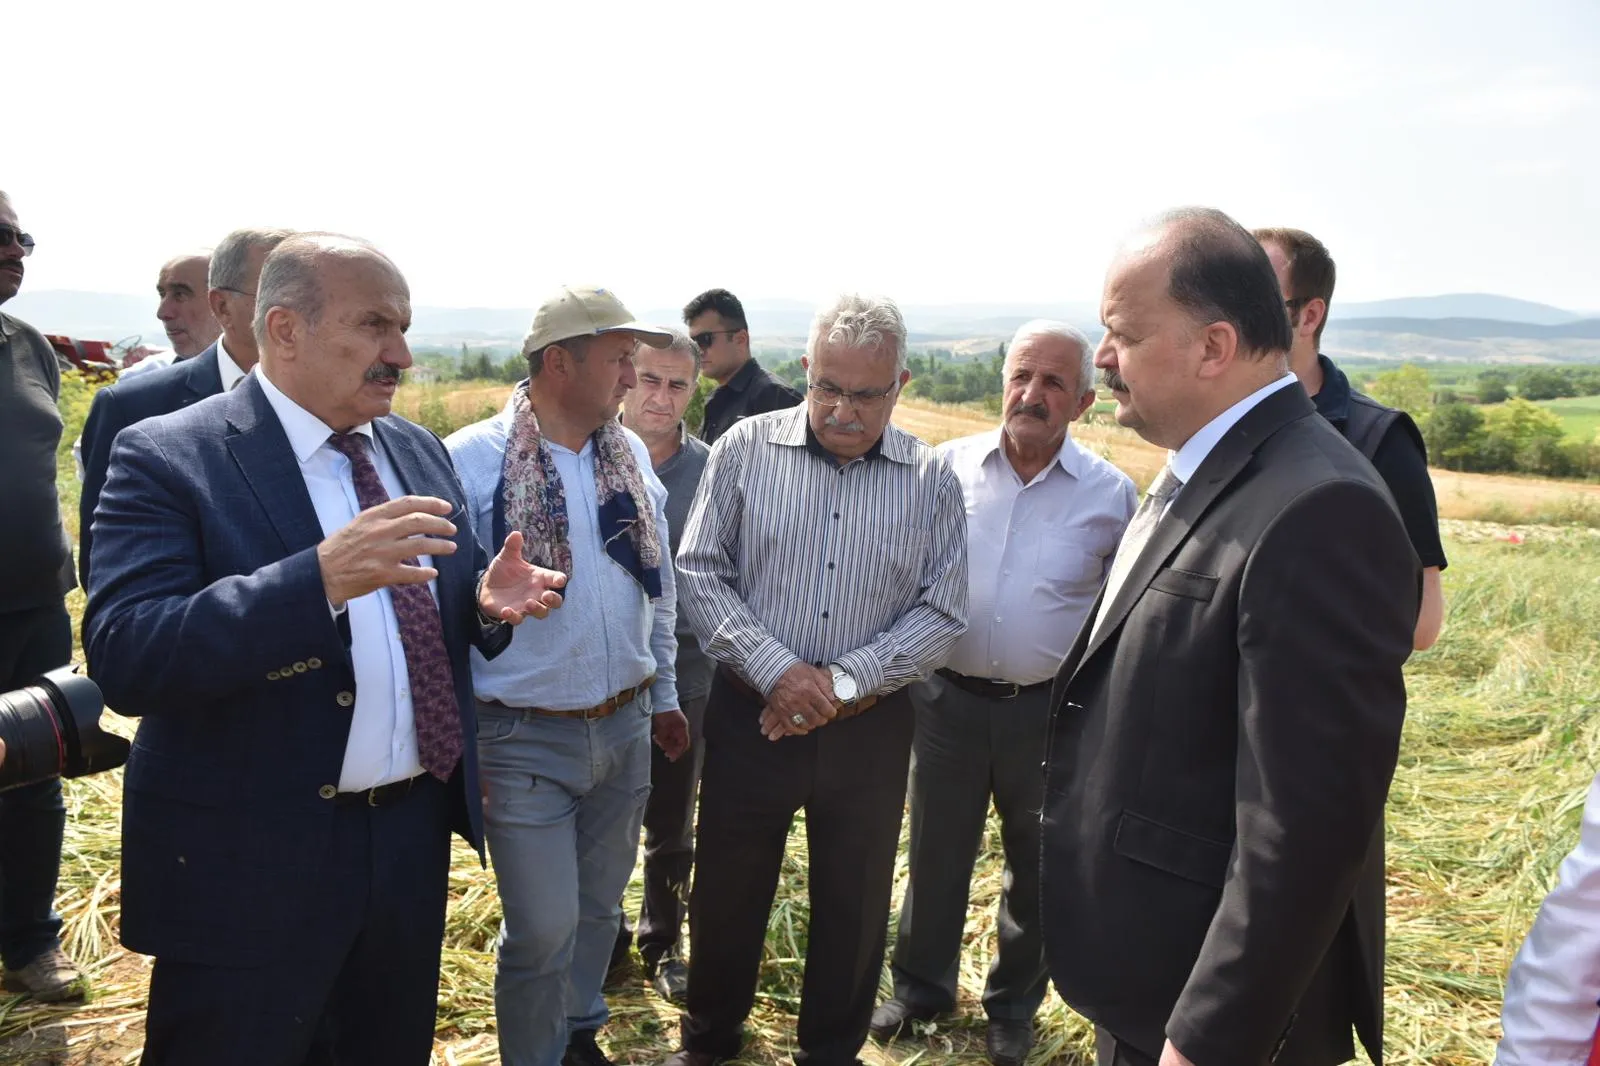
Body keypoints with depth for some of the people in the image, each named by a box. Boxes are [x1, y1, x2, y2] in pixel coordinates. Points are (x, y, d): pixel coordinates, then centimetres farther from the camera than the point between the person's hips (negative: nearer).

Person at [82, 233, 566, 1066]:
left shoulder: (418, 451, 6)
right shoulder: (167, 457, -13)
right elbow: (123, 658, -25)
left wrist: (488, 601, -10)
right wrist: (319, 577, -36)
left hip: (414, 835, 6)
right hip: (251, 858, -6)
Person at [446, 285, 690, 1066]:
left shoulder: (630, 454, 3)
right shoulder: (471, 460, -14)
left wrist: (663, 695, 17)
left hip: (625, 728, 5)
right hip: (525, 738, -5)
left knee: (599, 906, 20)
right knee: (543, 929, 3)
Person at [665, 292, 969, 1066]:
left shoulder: (932, 479, -3)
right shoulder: (745, 448, -5)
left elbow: (943, 613, -4)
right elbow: (700, 572, -5)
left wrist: (843, 681, -15)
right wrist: (776, 669, -17)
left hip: (871, 731, 1)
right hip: (751, 716, 0)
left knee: (854, 903, 15)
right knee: (727, 891, 15)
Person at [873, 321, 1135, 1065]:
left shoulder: (1111, 495, -7)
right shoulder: (948, 467, -5)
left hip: (1051, 710, 0)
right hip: (948, 698, 1)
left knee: (1037, 869, 16)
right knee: (936, 855, 17)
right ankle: (921, 986, 40)